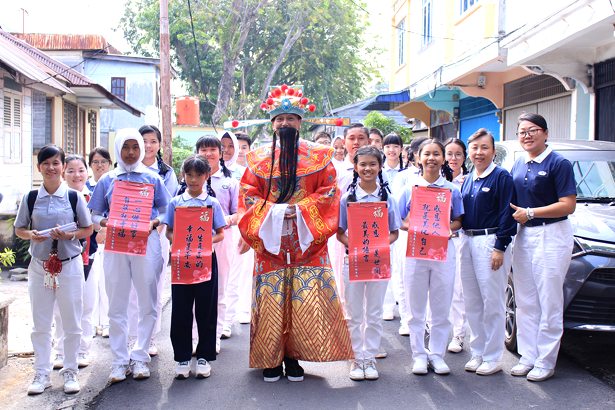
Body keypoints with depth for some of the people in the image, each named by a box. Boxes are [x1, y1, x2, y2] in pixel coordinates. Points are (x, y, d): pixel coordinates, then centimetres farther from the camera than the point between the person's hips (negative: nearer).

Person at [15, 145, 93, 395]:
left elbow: (88, 229, 3)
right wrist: (31, 235, -13)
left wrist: (70, 234, -16)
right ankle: (41, 374, 20)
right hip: (39, 265, 2)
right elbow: (19, 229, 9)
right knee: (40, 324, 9)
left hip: (70, 264, -1)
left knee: (71, 322, 5)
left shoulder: (74, 197, -3)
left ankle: (70, 372, 19)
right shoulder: (30, 198, 2)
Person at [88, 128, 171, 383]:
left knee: (148, 303, 3)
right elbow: (94, 216, 9)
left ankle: (140, 357, 14)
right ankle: (119, 360, 12)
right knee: (117, 304, 3)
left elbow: (166, 212, 9)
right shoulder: (107, 180, 9)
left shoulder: (152, 178, 8)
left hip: (147, 242, 0)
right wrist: (108, 223, -12)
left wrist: (153, 222, -11)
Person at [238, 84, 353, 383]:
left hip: (307, 240, 0)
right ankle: (271, 359, 11)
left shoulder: (318, 156, 6)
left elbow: (329, 193, 2)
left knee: (306, 300, -3)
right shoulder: (258, 158, 8)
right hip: (269, 239, 1)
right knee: (271, 300, 0)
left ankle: (293, 357, 9)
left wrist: (300, 209, -11)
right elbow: (248, 196, 4)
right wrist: (274, 211, -11)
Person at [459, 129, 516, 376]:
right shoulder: (467, 180, 15)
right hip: (467, 241, 7)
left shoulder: (502, 177, -6)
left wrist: (500, 247, -16)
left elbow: (507, 214, -11)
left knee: (492, 302, -2)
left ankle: (493, 357, 7)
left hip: (490, 242, -7)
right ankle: (477, 353, 21)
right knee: (472, 302, 11)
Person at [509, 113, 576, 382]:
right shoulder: (517, 166, 13)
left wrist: (529, 213, -15)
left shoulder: (559, 163, -8)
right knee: (525, 301, 11)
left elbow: (568, 206, -15)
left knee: (549, 302, -1)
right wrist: (513, 213, 0)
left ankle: (545, 362, 8)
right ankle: (527, 356, 21)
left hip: (552, 236, -7)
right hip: (523, 236, 7)